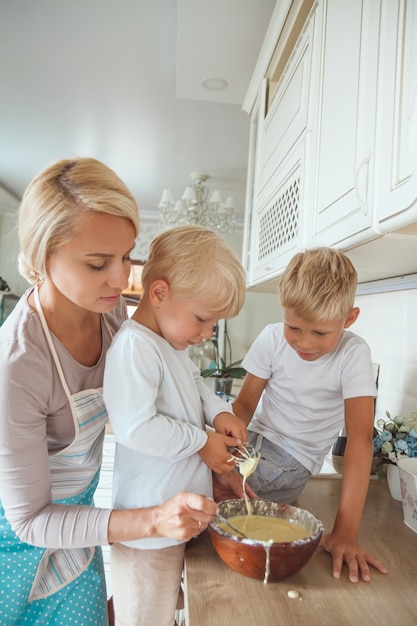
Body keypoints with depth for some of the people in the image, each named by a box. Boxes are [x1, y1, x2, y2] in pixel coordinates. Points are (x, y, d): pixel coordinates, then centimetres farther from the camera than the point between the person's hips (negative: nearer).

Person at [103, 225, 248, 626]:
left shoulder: (173, 344, 5)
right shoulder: (134, 347, -27)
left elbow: (194, 383, 20)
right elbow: (134, 427, -32)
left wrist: (218, 412, 0)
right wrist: (201, 441, -20)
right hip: (150, 526, -9)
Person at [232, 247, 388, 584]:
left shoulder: (353, 353, -20)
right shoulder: (272, 338, -13)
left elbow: (360, 437, -25)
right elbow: (244, 404, -9)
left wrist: (346, 531, -31)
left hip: (294, 460, -2)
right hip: (254, 440, 3)